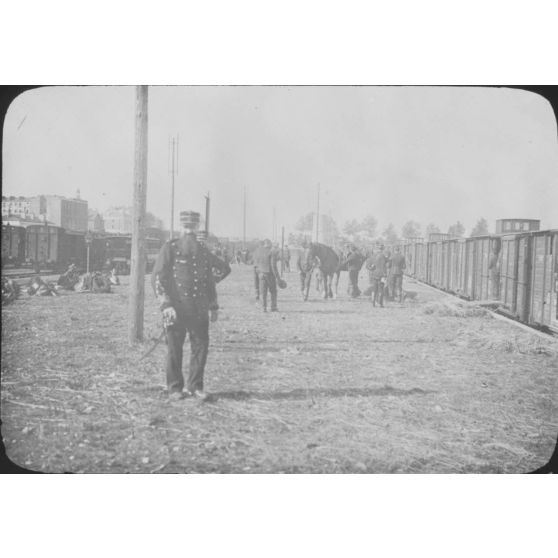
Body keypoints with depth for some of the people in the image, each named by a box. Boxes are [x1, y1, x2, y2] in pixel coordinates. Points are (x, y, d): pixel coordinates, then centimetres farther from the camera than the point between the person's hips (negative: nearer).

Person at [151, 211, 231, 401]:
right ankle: (175, 388, 15)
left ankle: (195, 386, 15)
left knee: (201, 347, 4)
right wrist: (166, 305, -6)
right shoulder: (170, 248, 1)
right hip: (176, 308, -2)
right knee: (175, 349, 4)